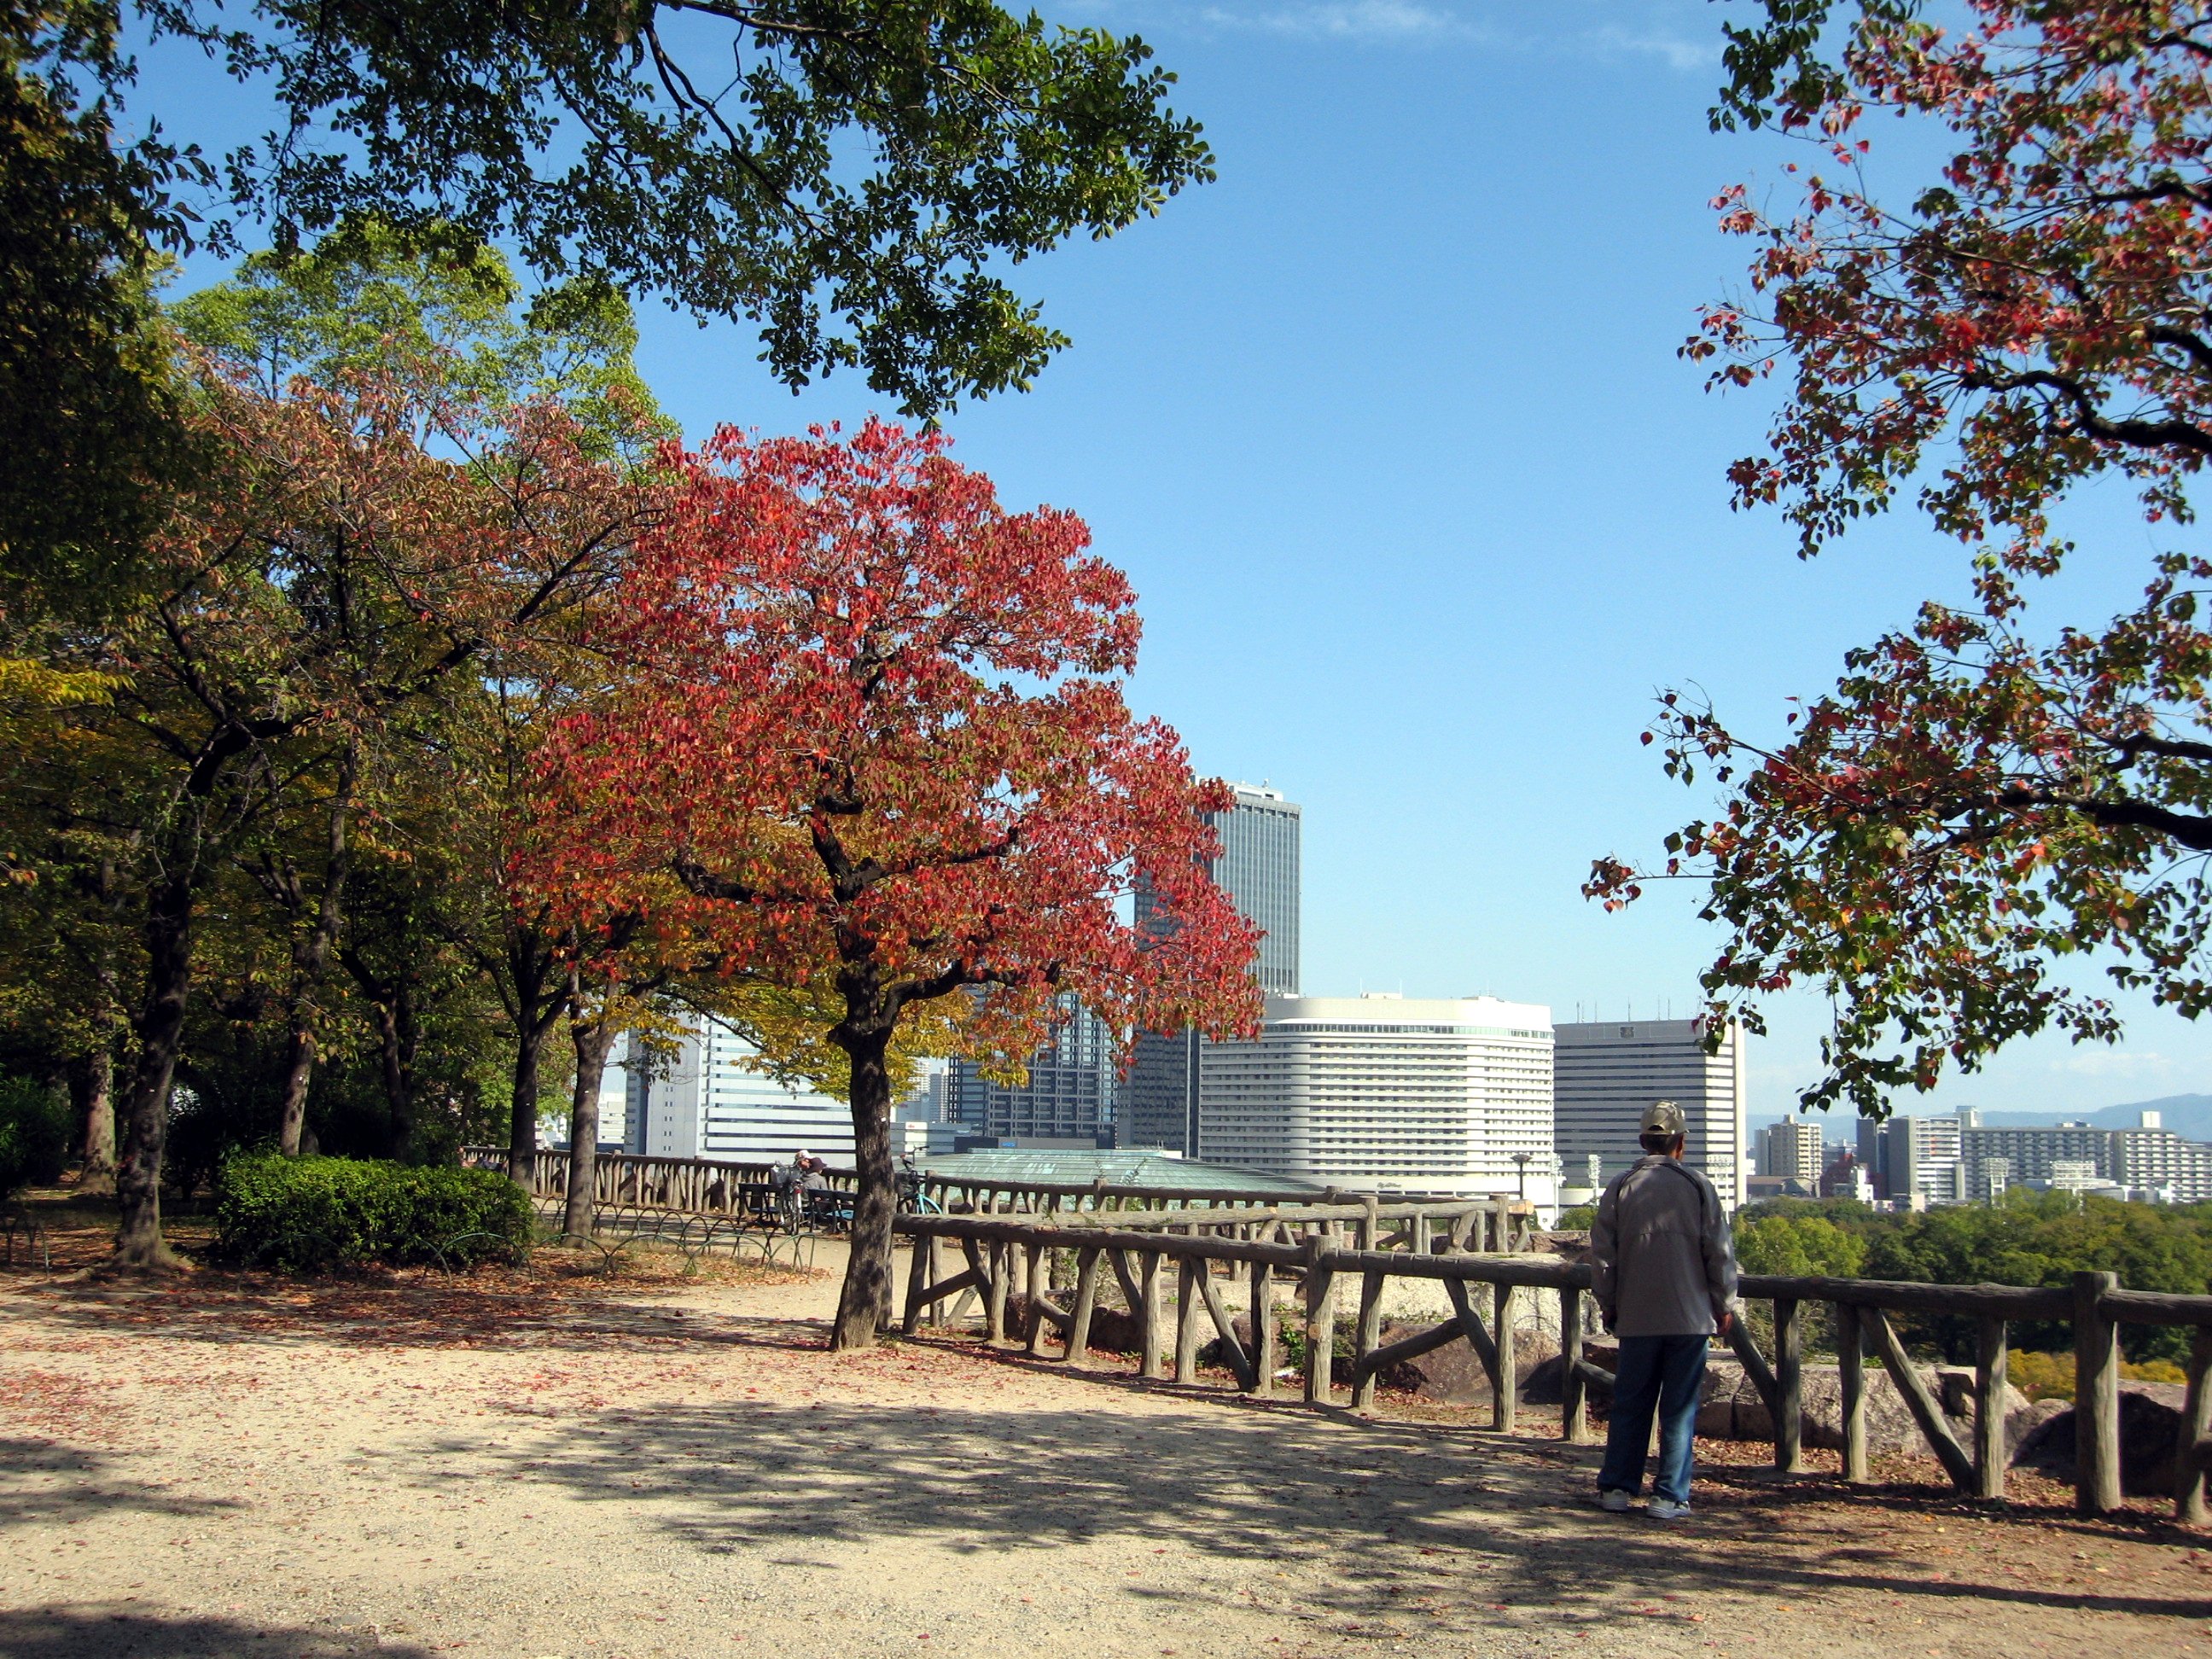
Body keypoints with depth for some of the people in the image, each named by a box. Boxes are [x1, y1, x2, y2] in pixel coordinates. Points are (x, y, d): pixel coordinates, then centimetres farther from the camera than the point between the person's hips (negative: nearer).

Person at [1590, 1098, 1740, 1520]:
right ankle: (1669, 1495, 3)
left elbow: (1602, 1255, 2)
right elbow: (1720, 1252, -3)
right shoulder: (1697, 1186, -4)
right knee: (1680, 1409, 3)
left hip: (1636, 1318, 2)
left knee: (1629, 1405, 11)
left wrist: (1607, 1305, 15)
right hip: (1690, 1316, -2)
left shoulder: (1620, 1189, 0)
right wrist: (1724, 1306, 8)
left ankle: (1616, 1487, 15)